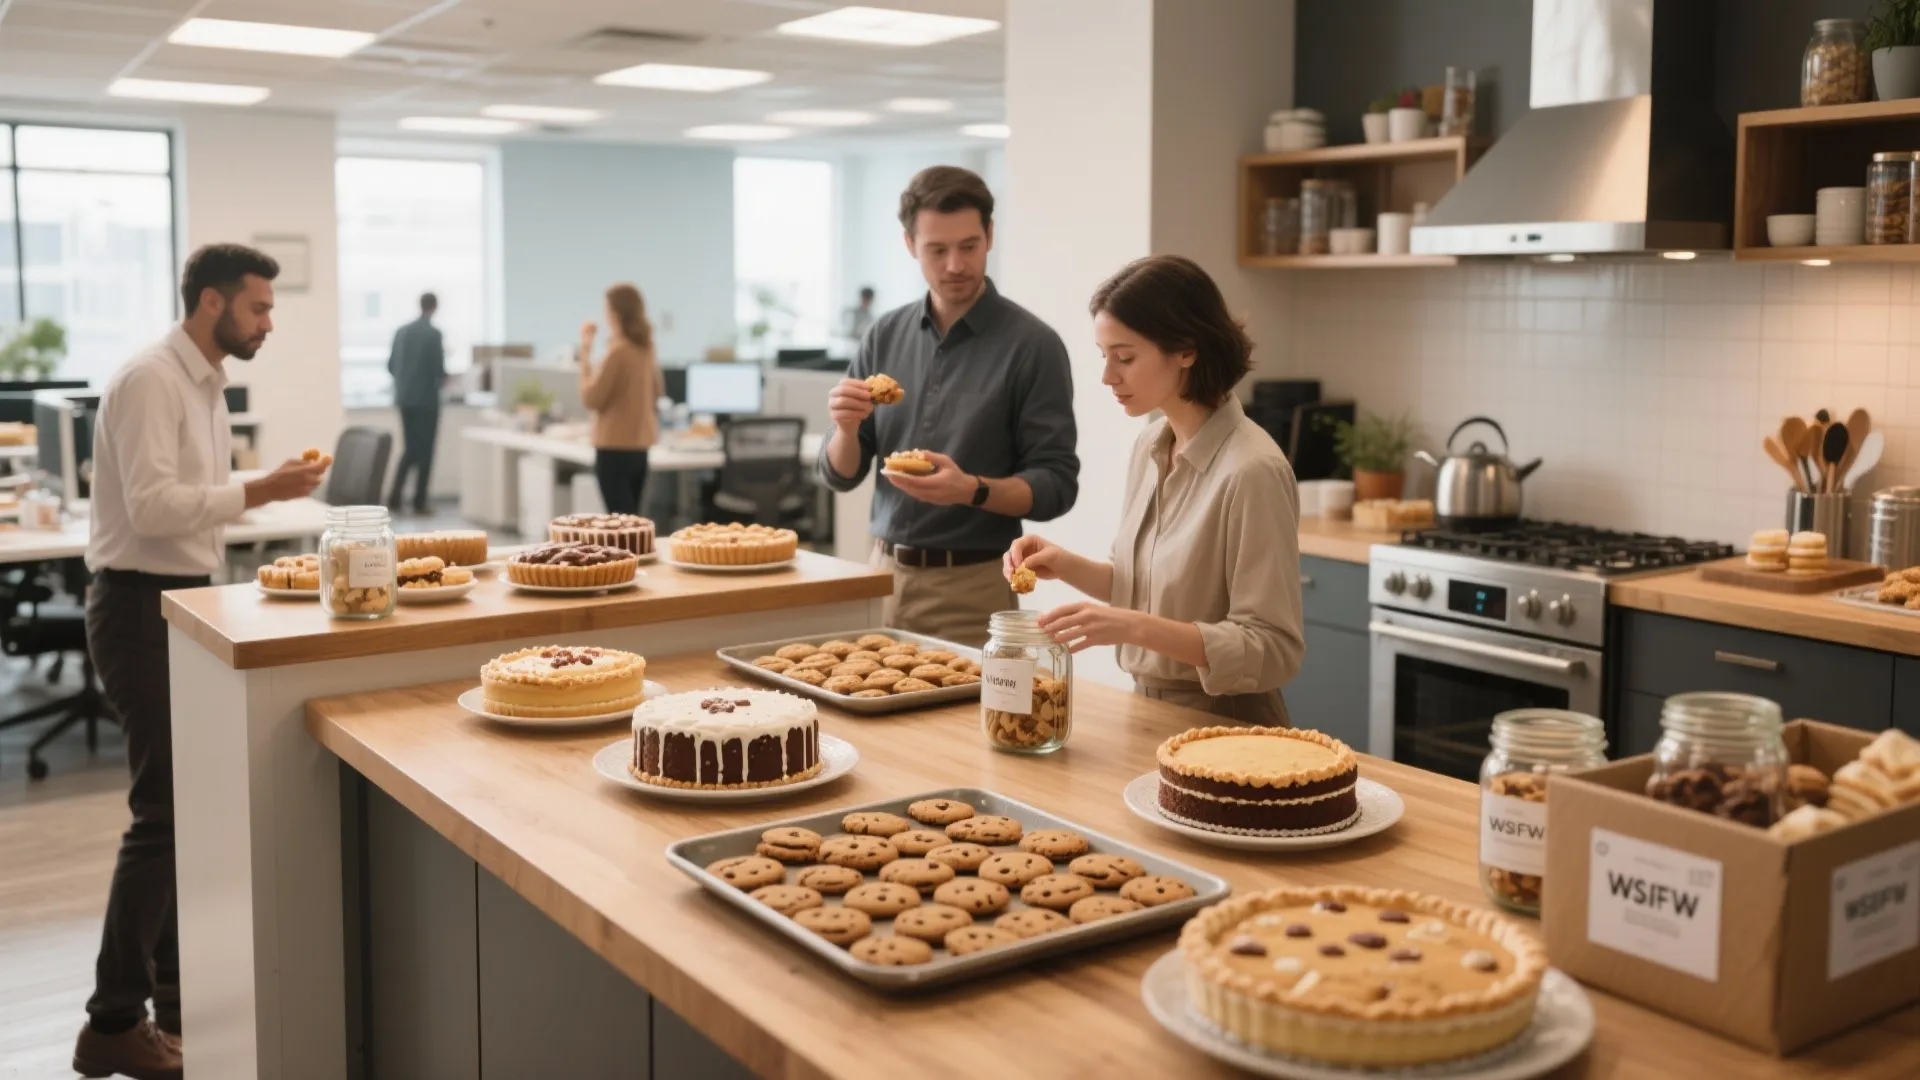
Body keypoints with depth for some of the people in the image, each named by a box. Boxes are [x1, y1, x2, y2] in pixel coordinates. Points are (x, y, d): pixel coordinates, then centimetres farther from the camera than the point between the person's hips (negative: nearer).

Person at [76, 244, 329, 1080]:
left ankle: (176, 992, 25)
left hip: (181, 602, 10)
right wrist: (260, 491, -22)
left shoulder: (203, 382, 14)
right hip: (141, 607, -10)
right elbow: (151, 507, -25)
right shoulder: (150, 381, -16)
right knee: (163, 812, -8)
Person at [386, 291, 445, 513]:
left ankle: (394, 496, 3)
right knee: (425, 450, 3)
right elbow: (439, 368, -14)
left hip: (404, 398, 6)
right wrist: (442, 378, 8)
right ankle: (419, 502, 3)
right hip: (426, 399, -6)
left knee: (410, 448, 14)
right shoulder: (433, 333, -11)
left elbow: (390, 366, 9)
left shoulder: (401, 331, 6)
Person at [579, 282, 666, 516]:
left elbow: (591, 398, -13)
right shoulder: (647, 350, 6)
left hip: (614, 449, -8)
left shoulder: (617, 352, -17)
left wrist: (585, 353, -10)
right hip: (640, 448, 8)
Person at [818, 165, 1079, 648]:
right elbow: (839, 475, 7)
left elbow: (1056, 485, -10)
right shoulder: (886, 336, 5)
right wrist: (847, 429, -13)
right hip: (885, 572, 4)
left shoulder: (1032, 344, -9)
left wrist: (973, 490, -26)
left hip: (973, 586, -4)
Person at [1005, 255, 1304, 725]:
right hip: (1150, 713, 6)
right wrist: (1070, 567, -2)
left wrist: (1135, 628, -29)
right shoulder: (1149, 447, 3)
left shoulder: (1252, 470, -21)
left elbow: (1272, 650, -20)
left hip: (1223, 725, -6)